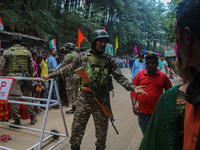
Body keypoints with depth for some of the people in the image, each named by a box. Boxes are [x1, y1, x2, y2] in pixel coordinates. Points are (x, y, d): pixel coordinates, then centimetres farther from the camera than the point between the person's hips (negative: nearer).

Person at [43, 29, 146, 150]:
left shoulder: (110, 60, 3)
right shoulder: (83, 56, 3)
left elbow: (120, 77, 0)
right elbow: (68, 69, 12)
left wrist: (133, 87, -16)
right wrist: (50, 76, 15)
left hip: (102, 100, 0)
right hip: (85, 98, 0)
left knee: (102, 130, 12)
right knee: (77, 127, 7)